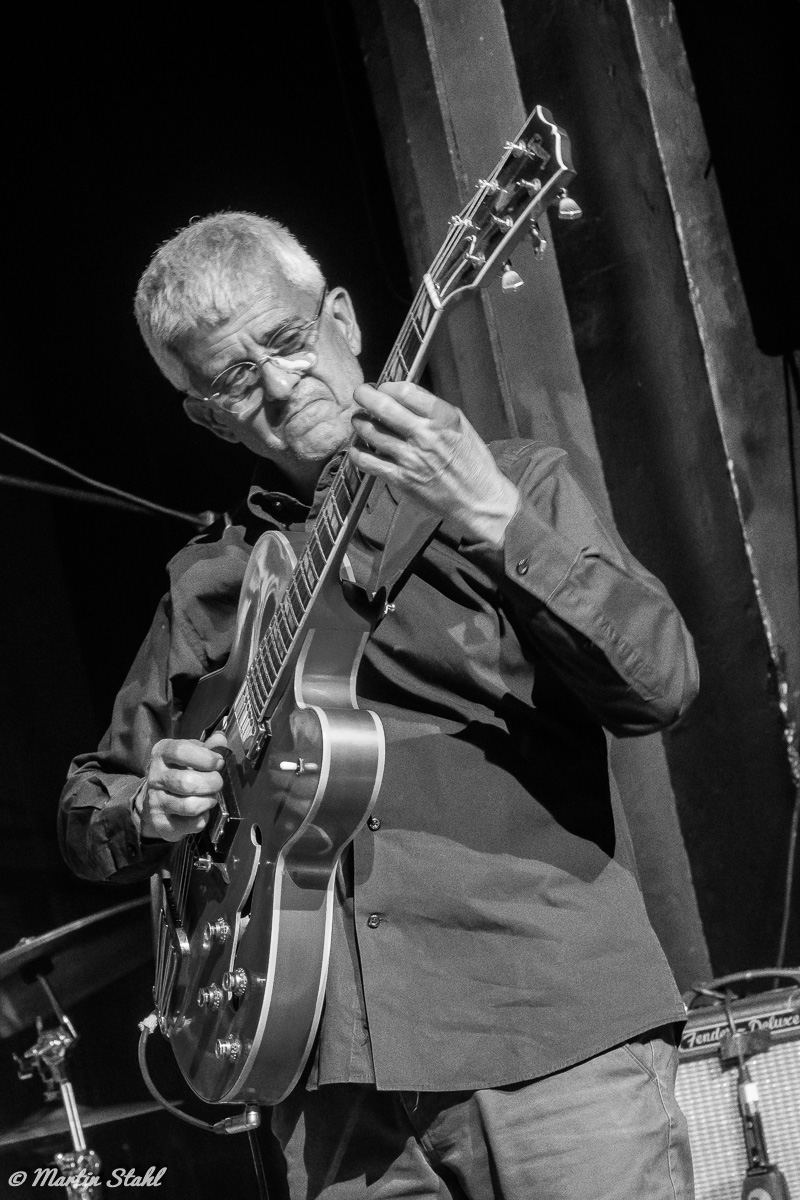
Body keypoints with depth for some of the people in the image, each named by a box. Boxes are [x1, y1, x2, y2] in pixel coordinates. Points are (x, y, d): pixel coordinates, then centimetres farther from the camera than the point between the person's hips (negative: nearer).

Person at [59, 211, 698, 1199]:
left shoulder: (515, 484, 6)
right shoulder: (208, 583, 14)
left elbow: (659, 688, -9)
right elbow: (87, 808, 23)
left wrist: (494, 521, -19)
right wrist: (152, 811, 1)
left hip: (557, 1026, -2)